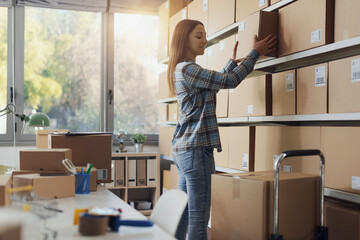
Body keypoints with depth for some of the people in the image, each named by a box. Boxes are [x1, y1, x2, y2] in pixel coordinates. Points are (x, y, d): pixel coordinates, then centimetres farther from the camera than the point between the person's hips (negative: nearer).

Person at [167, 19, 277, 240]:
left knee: (183, 213, 15)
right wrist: (256, 52, -3)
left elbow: (216, 81, 29)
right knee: (199, 218, -7)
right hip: (196, 148, -10)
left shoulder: (182, 69, 18)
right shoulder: (187, 69, -12)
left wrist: (233, 61, 24)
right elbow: (230, 81, -12)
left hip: (184, 148, 10)